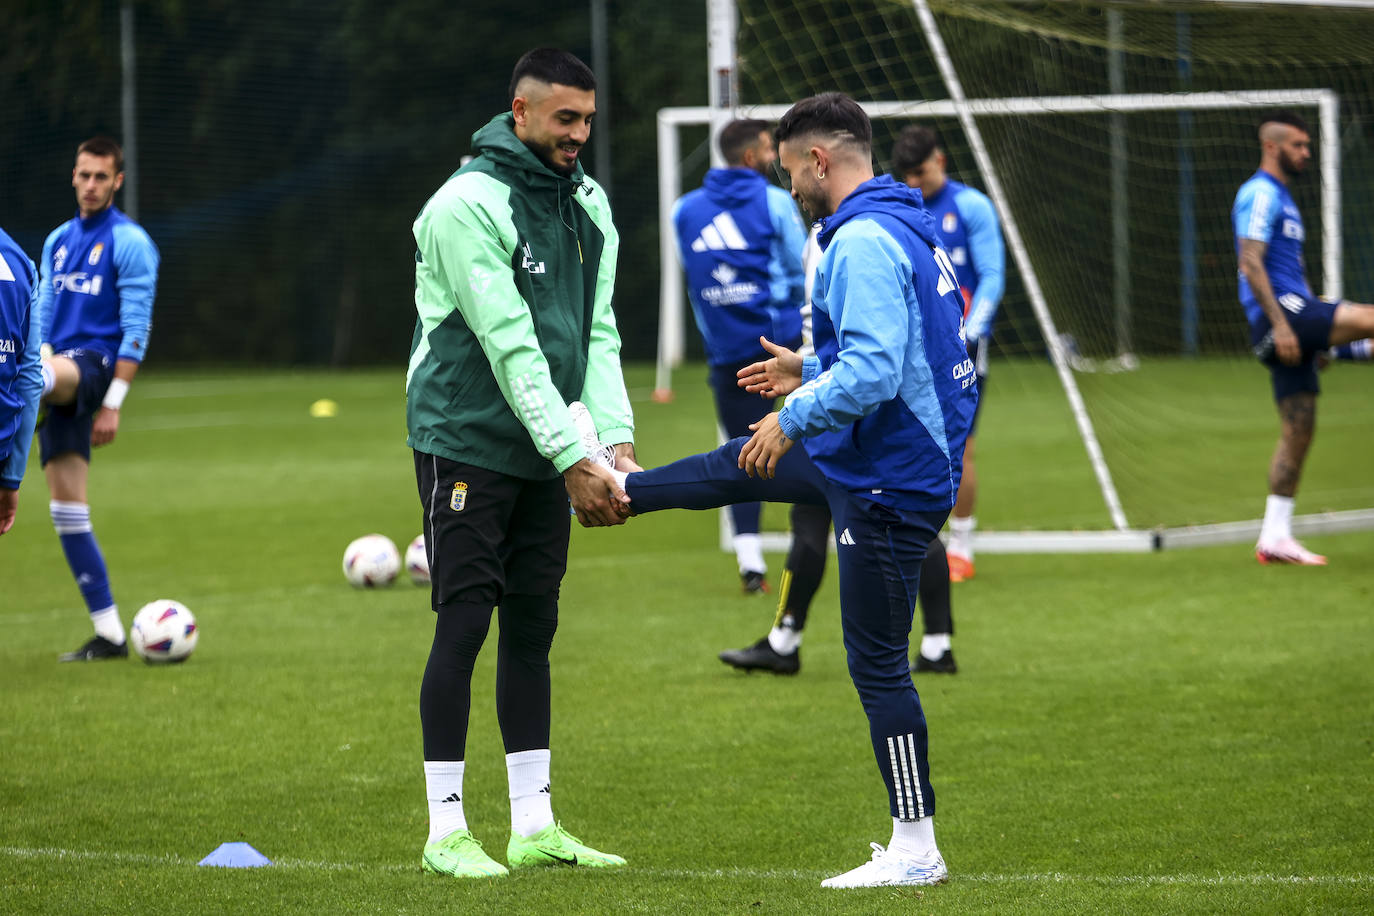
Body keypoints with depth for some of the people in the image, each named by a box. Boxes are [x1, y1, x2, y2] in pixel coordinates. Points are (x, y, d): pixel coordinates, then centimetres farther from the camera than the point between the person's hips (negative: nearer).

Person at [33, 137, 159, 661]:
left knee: (57, 372, -41)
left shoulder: (129, 242, -3)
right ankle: (109, 633, 4)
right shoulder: (58, 241, 18)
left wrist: (113, 405, -15)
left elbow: (136, 329, -9)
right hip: (57, 380, 6)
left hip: (95, 363, -6)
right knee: (66, 507, 2)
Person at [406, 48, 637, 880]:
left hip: (545, 452, 7)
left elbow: (595, 334, 5)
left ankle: (534, 825, 14)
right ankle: (446, 831, 0)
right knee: (464, 625, -6)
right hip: (468, 442, -7)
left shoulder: (588, 204, 8)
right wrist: (574, 461, -22)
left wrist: (617, 442, -9)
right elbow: (510, 344, -20)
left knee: (533, 628, 9)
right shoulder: (469, 205, -16)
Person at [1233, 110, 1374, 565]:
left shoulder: (1281, 198, 24)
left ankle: (1275, 537, 9)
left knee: (1298, 431, 7)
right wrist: (1280, 324, -23)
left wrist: (1317, 334, 25)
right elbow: (1251, 263, -17)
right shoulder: (1259, 195, -7)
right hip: (1278, 312, -10)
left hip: (1292, 318, 10)